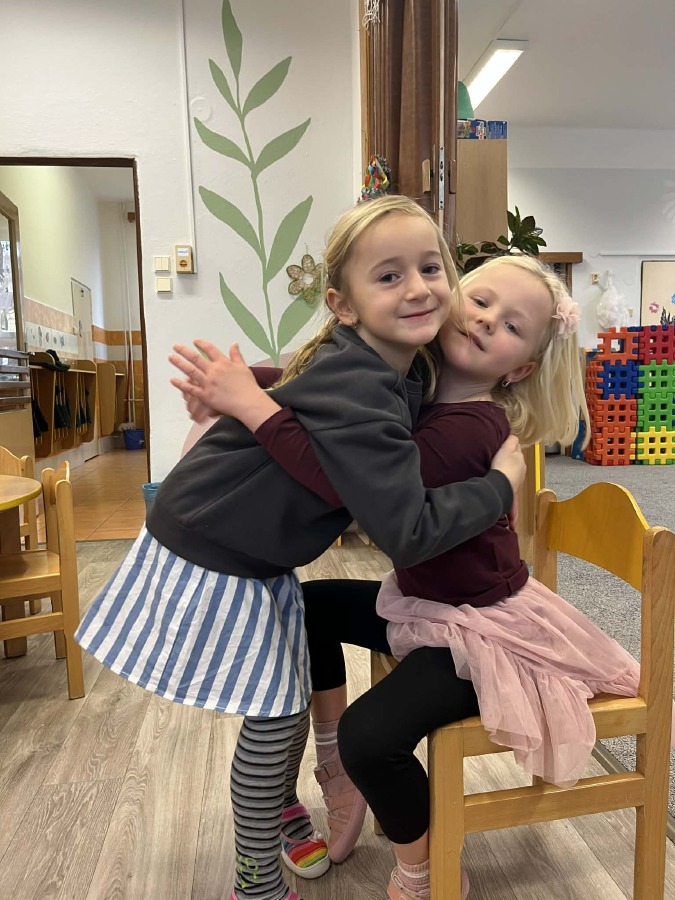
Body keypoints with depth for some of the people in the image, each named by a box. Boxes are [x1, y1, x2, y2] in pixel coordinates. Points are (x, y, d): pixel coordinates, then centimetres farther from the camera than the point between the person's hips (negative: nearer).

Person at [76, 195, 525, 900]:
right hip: (209, 558, -8)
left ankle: (282, 808, 51)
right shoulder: (357, 392, -33)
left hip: (259, 558, 8)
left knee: (293, 697, 20)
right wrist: (500, 485, -22)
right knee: (273, 717, 3)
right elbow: (410, 533, -35)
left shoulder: (394, 370, -3)